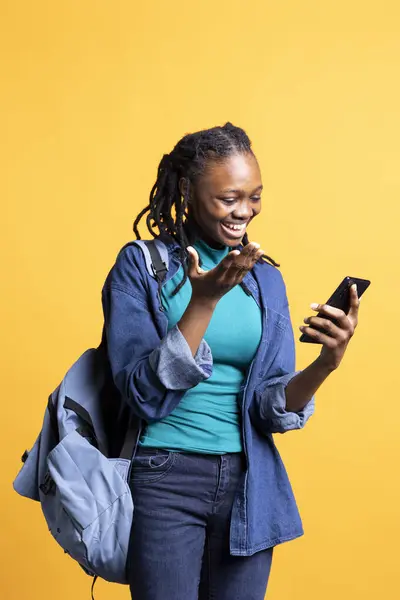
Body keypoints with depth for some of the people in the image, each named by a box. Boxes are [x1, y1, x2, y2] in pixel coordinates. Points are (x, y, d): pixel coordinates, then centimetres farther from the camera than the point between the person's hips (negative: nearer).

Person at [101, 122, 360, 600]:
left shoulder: (266, 280, 5)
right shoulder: (140, 265, -6)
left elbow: (272, 407, -1)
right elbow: (145, 395, -14)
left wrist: (325, 364, -21)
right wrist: (204, 300, -23)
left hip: (249, 485, 4)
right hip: (165, 481, -4)